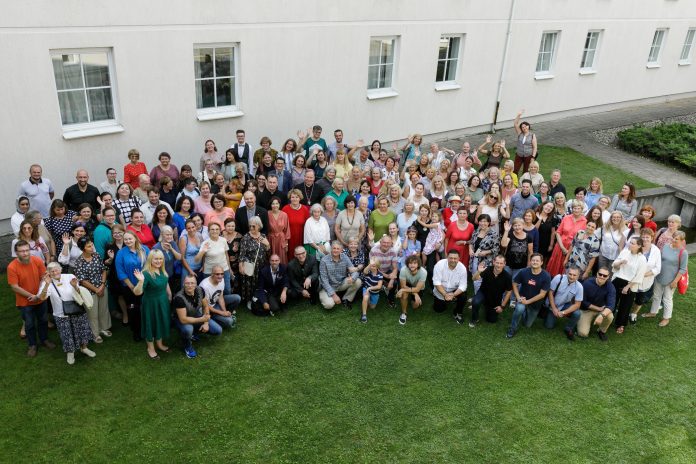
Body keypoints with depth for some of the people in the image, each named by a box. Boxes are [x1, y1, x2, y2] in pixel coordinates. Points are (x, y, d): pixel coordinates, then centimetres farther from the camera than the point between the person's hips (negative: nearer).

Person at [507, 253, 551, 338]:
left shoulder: (546, 276, -21)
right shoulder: (523, 272, -17)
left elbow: (542, 294, -18)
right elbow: (514, 284, -4)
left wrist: (528, 301, -20)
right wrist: (518, 297, -15)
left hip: (535, 303, 1)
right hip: (523, 298, -1)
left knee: (528, 325, 13)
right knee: (520, 309, -36)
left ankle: (526, 312, 46)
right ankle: (513, 329, -12)